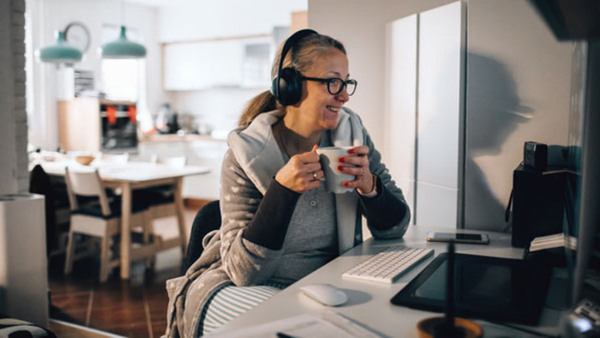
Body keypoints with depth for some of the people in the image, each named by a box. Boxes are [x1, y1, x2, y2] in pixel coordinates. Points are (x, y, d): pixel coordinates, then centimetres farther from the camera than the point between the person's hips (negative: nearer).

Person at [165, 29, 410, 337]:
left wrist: (370, 187, -23)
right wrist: (282, 188, -33)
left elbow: (395, 228, -1)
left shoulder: (352, 134, -4)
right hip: (239, 286, -4)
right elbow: (243, 270, -20)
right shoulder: (246, 154, -18)